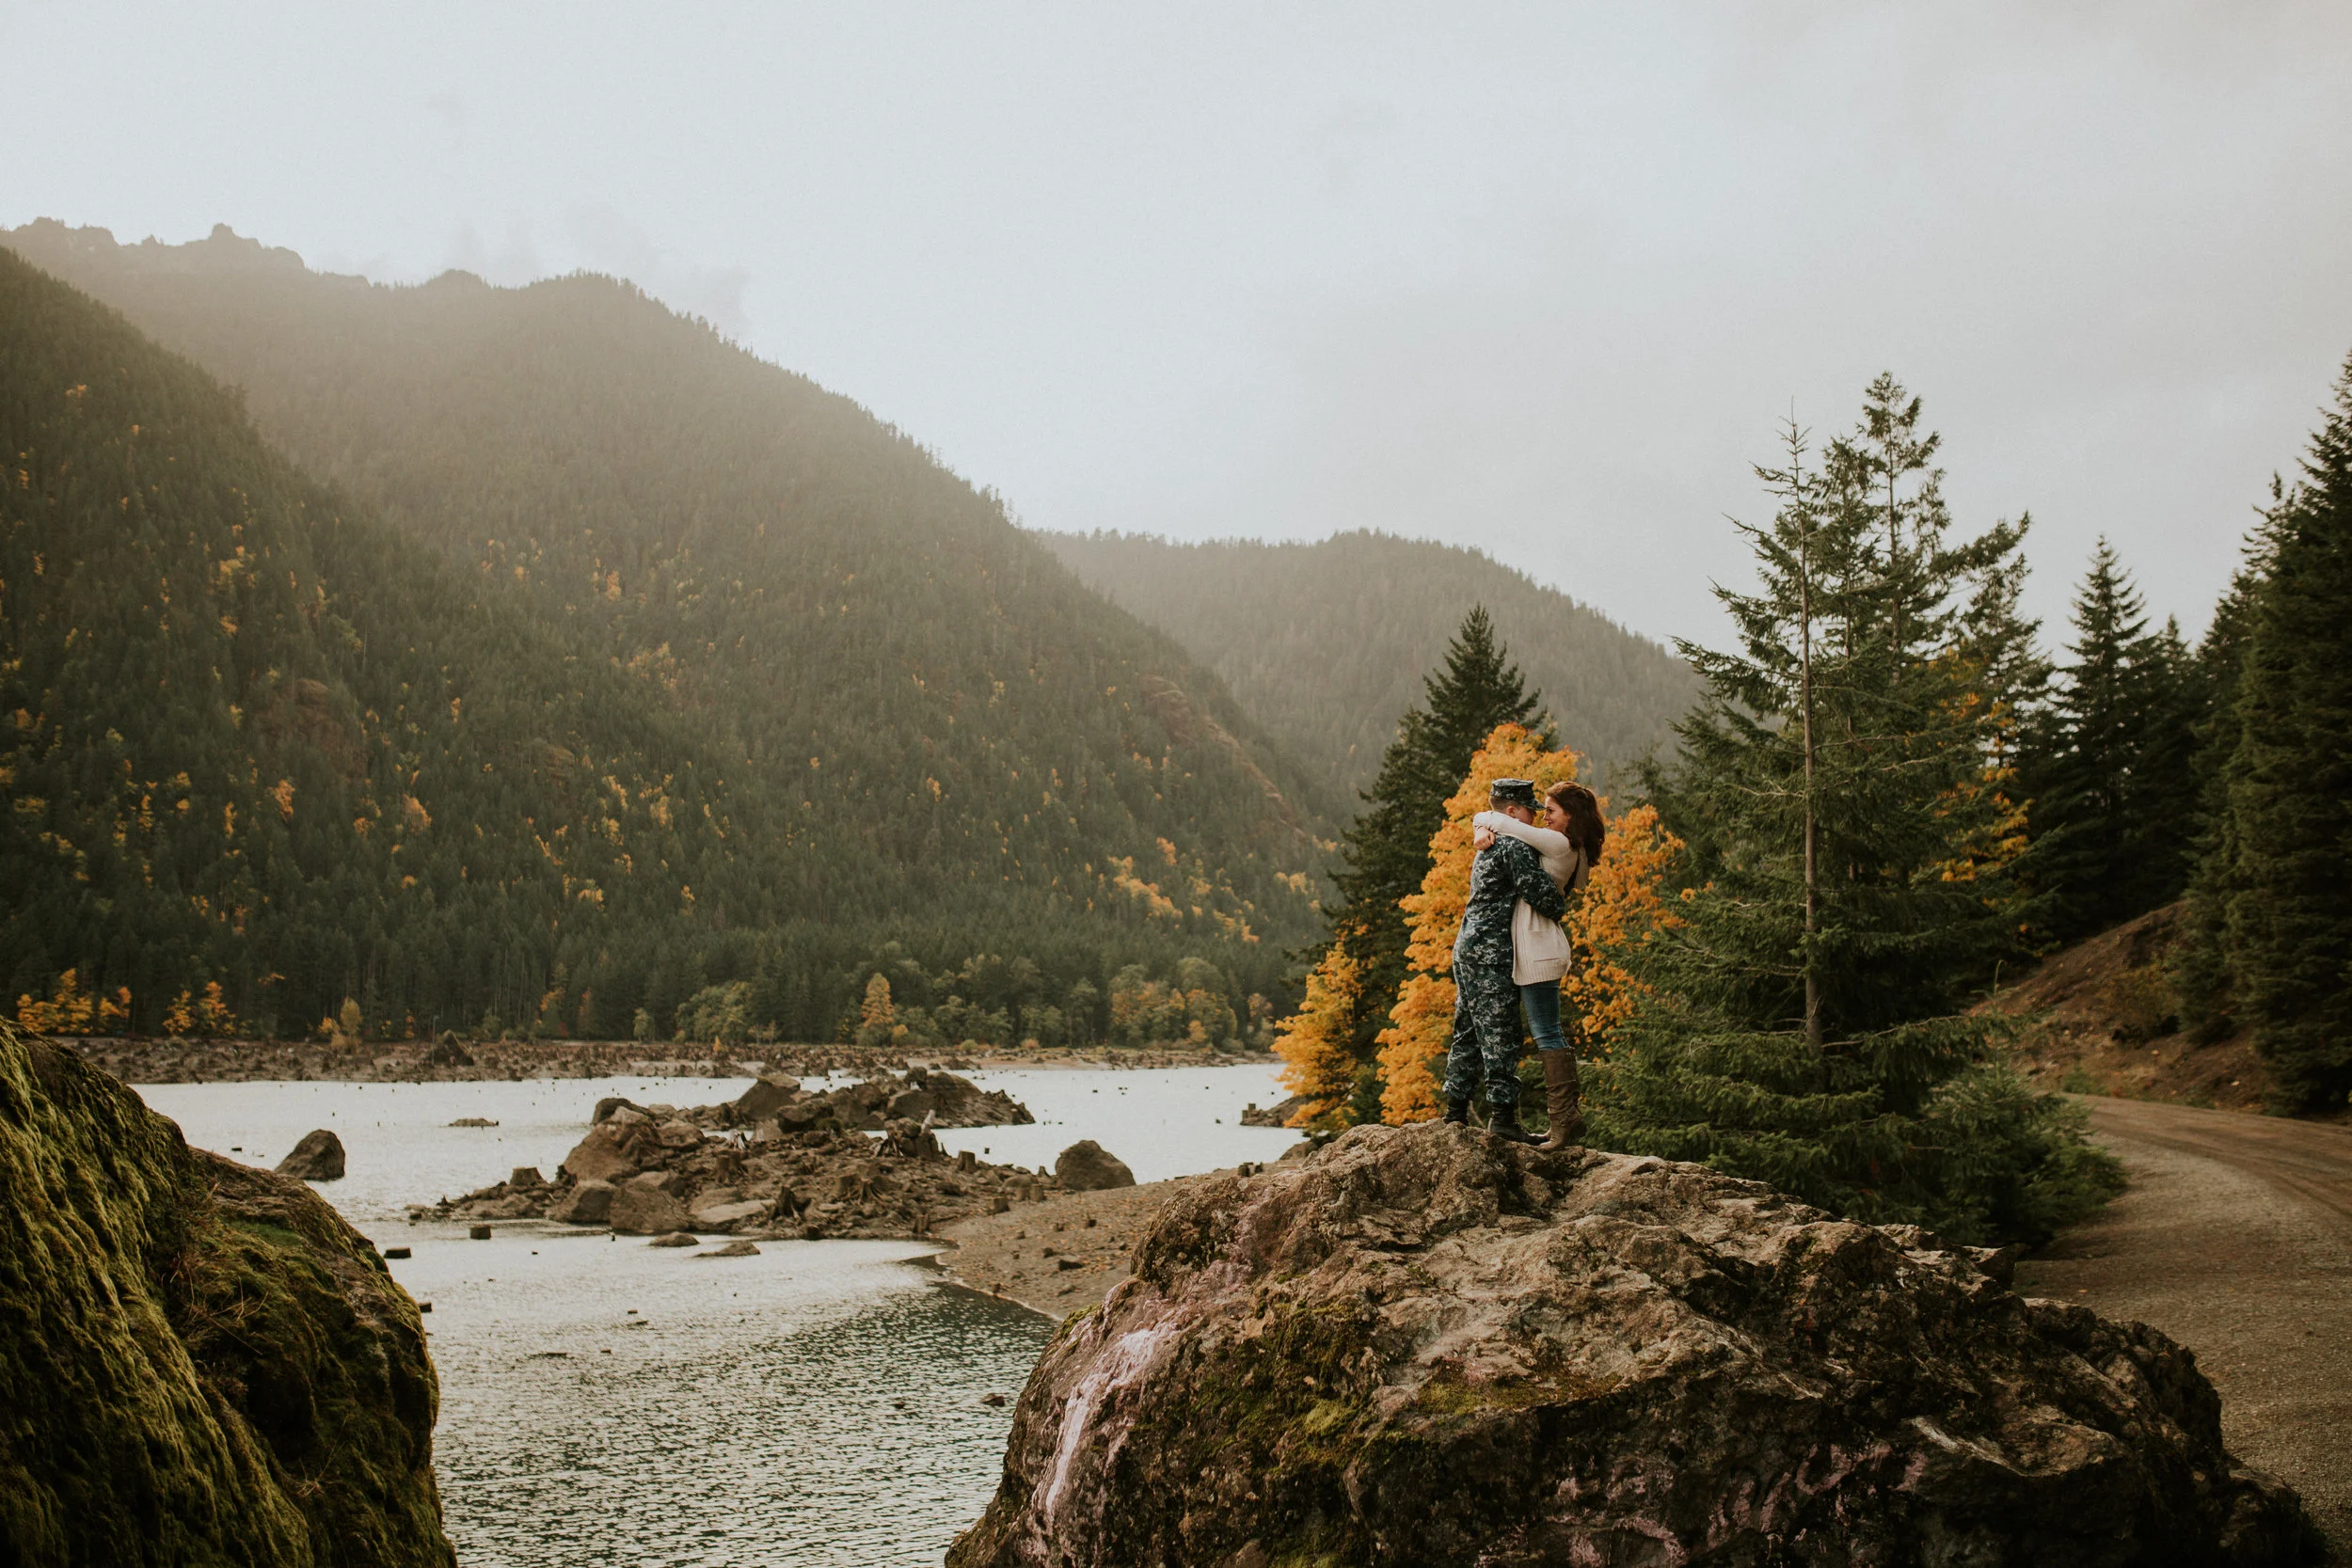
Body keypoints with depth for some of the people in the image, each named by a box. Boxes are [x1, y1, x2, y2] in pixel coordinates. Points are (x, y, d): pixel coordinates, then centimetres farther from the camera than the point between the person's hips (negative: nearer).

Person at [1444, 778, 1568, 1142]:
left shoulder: (1489, 845, 21)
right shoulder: (1515, 844, -11)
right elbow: (1536, 889, -20)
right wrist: (1561, 908, -1)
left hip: (1467, 948, 10)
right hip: (1492, 952, -10)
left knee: (1468, 1031, 12)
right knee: (1500, 1034, -8)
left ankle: (1455, 1109, 15)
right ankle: (1502, 1113, -9)